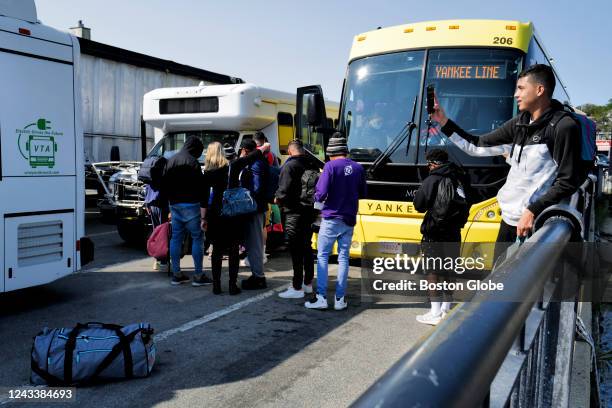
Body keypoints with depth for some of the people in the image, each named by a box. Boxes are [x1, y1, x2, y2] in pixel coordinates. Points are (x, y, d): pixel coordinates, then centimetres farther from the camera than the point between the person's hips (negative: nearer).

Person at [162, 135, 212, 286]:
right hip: (190, 205, -8)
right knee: (197, 237, -1)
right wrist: (203, 206, -13)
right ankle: (198, 275, 0)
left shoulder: (171, 161, 14)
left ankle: (176, 274, 15)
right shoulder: (192, 162, -11)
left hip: (174, 204, 8)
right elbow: (200, 186, -16)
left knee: (176, 238, 10)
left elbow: (164, 184, 19)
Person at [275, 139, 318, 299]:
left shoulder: (289, 166, -13)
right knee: (306, 247, 17)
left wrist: (278, 199, 1)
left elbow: (284, 190, -18)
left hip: (294, 212, -8)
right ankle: (308, 283, 27)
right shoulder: (312, 165, 9)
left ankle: (297, 288, -2)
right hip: (309, 211, 8)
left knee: (296, 251, -4)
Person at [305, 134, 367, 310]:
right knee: (343, 258, 9)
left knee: (322, 256, 4)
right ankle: (340, 299, 12)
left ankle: (321, 297, 1)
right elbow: (362, 193, 12)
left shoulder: (330, 166, -12)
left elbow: (321, 193, -17)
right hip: (349, 220, 5)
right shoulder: (358, 168, 3)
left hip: (331, 219, -4)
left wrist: (318, 199, 4)